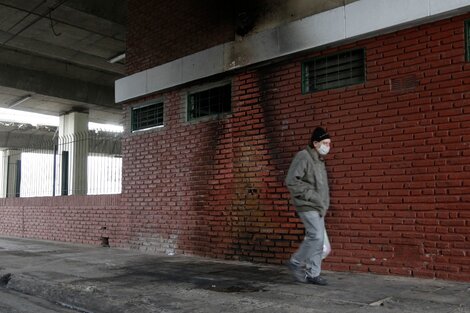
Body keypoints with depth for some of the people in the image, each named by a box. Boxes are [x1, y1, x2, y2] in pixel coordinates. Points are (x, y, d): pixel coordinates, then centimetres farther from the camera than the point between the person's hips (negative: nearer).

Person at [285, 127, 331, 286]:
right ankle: (296, 263, 4)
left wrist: (324, 203, 13)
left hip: (318, 207, 9)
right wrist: (310, 195, -19)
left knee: (317, 239, 8)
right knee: (316, 237, -13)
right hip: (307, 206, -9)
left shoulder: (319, 160, 16)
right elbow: (291, 181, -19)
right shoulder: (303, 156, -11)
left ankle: (313, 274, 16)